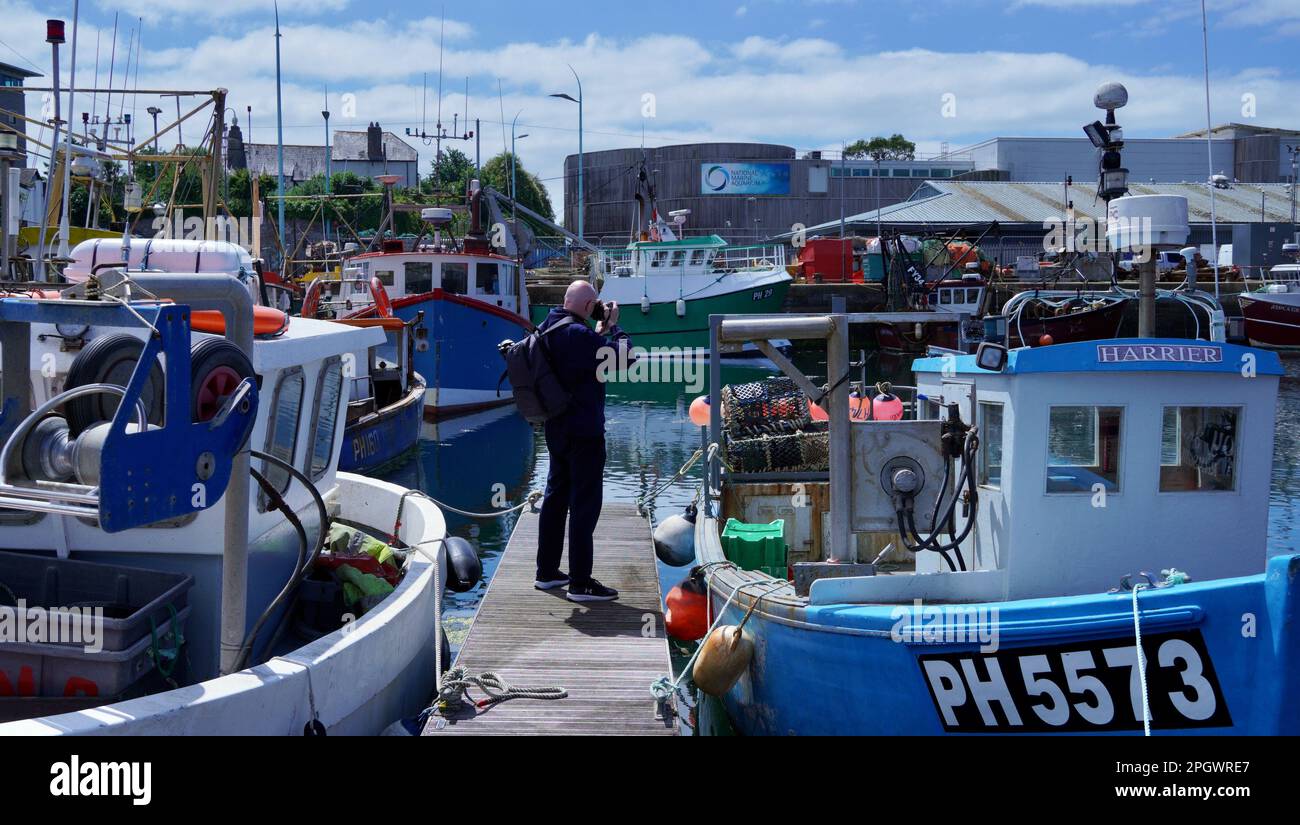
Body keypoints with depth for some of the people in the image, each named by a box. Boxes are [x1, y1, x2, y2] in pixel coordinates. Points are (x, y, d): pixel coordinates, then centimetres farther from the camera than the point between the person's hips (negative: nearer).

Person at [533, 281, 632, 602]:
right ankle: (580, 582, -1)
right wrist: (612, 327, -9)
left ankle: (547, 571, 26)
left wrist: (600, 333, 11)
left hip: (557, 428, 10)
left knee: (556, 495, 18)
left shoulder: (549, 329, 7)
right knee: (585, 503, -4)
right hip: (584, 431, -10)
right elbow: (623, 355, -23)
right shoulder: (578, 334, -22)